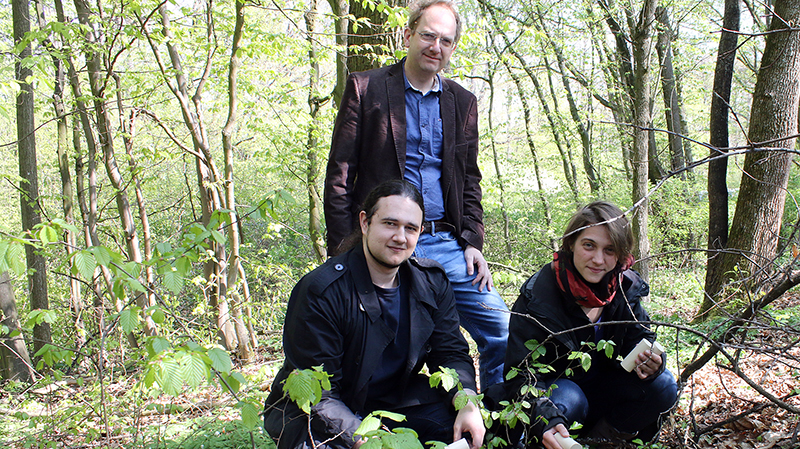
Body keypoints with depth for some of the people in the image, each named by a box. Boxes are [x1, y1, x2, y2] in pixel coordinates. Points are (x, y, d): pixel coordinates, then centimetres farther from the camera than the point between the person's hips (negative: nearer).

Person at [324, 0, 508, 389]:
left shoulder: (463, 102, 14)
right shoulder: (365, 88, 2)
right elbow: (339, 174, -1)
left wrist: (472, 242, 5)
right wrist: (343, 252, -6)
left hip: (447, 244, 4)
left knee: (502, 333, -1)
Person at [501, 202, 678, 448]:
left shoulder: (626, 287, -8)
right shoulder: (537, 296, -24)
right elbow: (520, 375, -26)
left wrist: (650, 362, -24)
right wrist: (546, 422, -45)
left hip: (602, 387, 5)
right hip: (554, 389, -5)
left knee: (663, 386, -16)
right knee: (568, 399, -36)